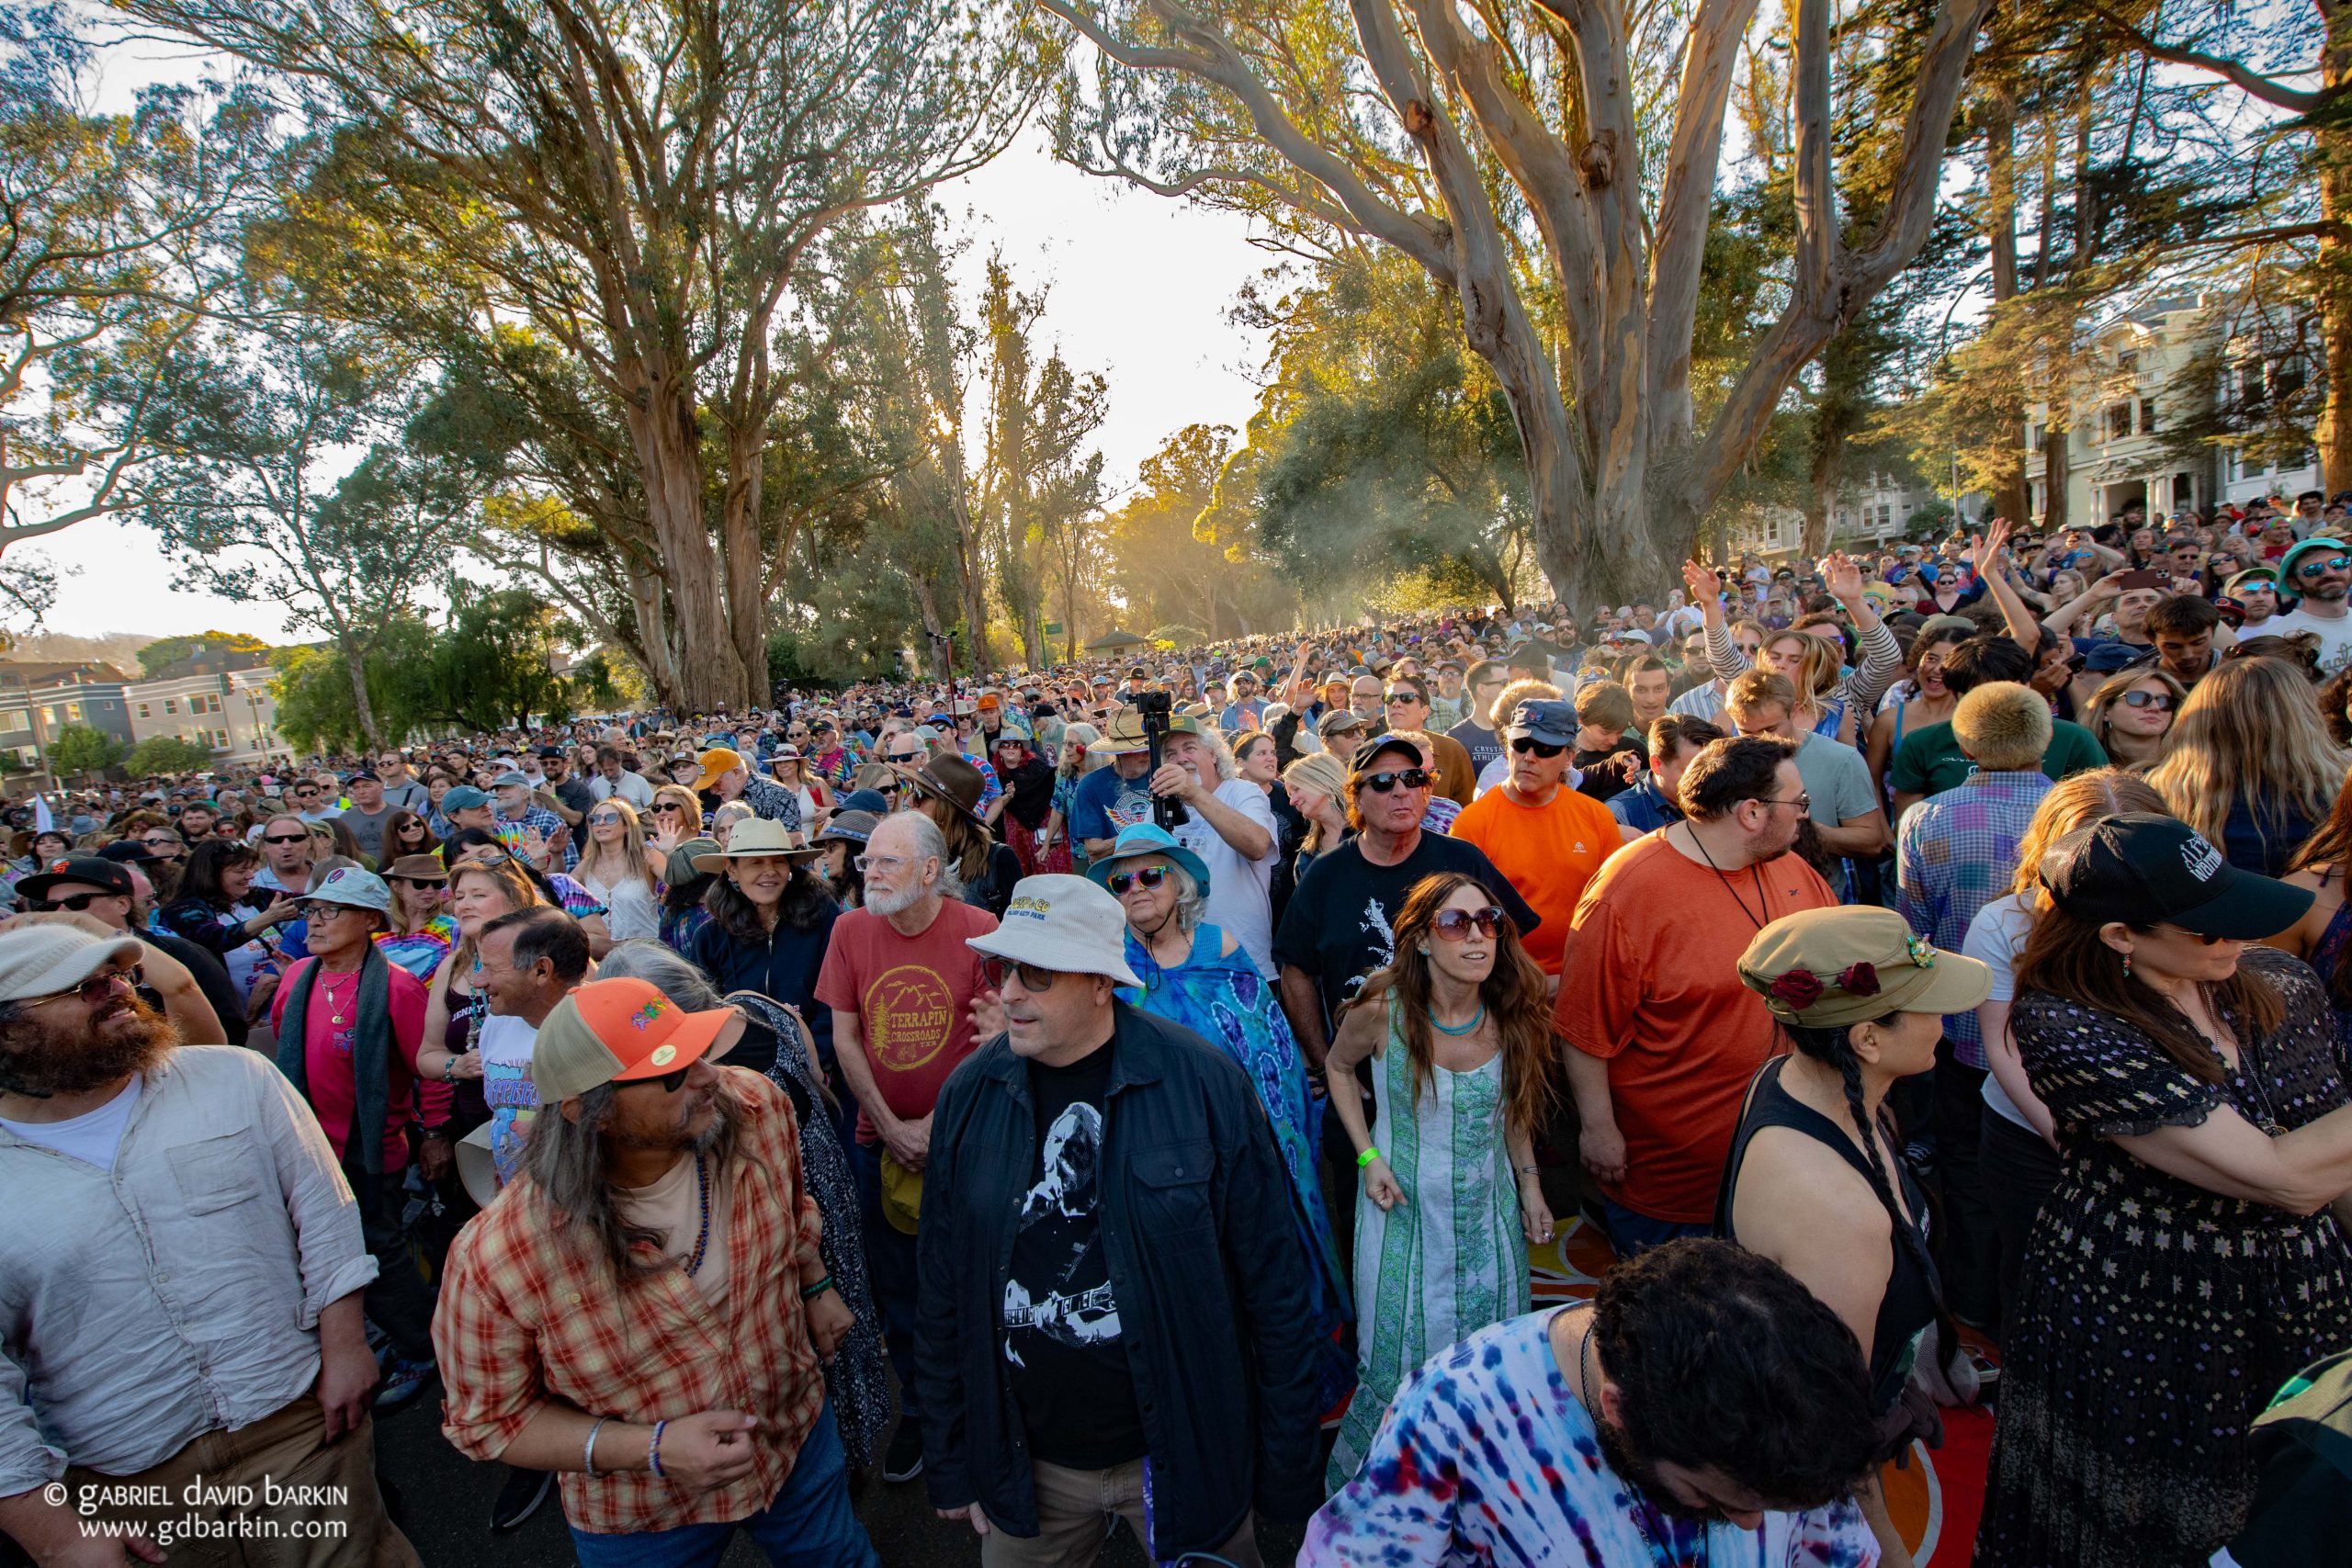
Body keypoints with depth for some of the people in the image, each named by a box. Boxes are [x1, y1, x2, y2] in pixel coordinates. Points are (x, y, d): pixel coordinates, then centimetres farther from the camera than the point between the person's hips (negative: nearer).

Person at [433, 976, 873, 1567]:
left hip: (799, 1432, 3)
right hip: (642, 1517, -3)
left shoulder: (757, 1108, -24)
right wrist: (653, 1448, -26)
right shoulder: (497, 1259, -32)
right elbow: (486, 1419, -16)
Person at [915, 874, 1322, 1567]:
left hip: (1186, 1454, -2)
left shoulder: (1205, 1083, -17)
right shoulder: (969, 1093, -7)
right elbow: (942, 1290, 1)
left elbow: (1273, 1283, -11)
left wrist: (1287, 1471, -5)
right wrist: (951, 1464, 4)